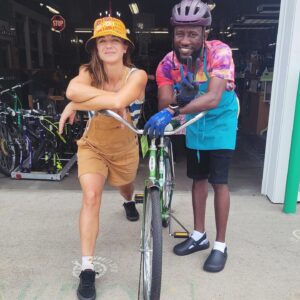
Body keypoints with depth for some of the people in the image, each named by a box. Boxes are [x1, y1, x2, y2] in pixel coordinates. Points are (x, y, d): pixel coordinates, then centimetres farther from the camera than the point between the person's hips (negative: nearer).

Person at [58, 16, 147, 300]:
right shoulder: (89, 72, -15)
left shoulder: (137, 75, -21)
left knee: (124, 187, 26)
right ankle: (87, 269, -8)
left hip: (125, 148, 1)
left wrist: (75, 105, -33)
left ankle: (129, 202, 68)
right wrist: (114, 100, -40)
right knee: (91, 197, -21)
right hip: (93, 146, 0)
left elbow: (119, 100, -41)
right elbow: (72, 89, -38)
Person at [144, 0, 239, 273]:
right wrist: (180, 97, -43)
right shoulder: (168, 63, -17)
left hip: (220, 122, -4)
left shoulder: (219, 52, -28)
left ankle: (220, 245, 11)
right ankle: (199, 235, 26)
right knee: (198, 178, 11)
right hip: (194, 123, 4)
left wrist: (173, 113, -51)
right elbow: (165, 103, -21)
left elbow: (213, 99, -41)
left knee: (219, 181, -4)